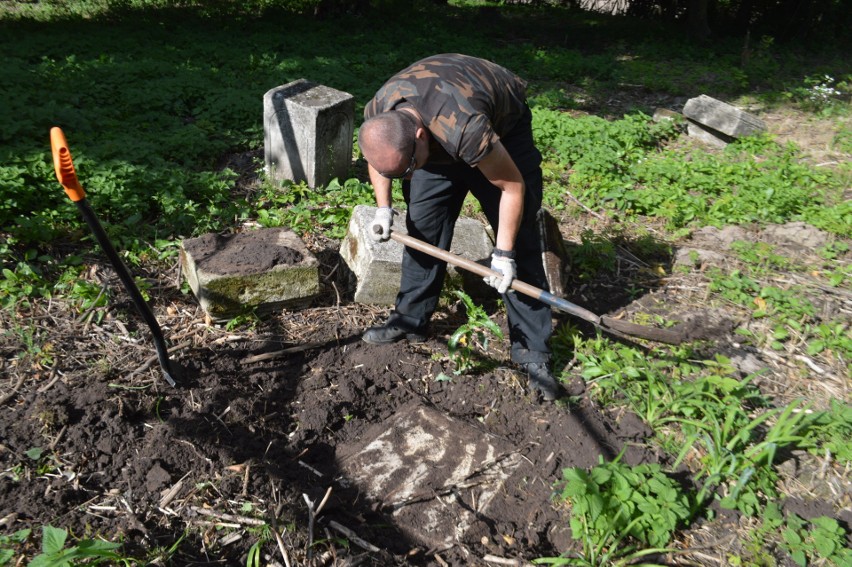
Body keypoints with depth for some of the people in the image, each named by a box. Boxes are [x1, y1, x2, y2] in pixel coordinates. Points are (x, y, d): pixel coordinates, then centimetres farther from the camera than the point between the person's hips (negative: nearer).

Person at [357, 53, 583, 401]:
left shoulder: (465, 128, -45)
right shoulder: (376, 116, -26)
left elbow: (512, 185, -29)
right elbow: (378, 158, 0)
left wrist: (503, 253, -25)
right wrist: (383, 208, -12)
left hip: (504, 129, -5)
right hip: (438, 142, 6)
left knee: (520, 243, -10)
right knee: (423, 226, 1)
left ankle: (533, 352, -4)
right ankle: (410, 320, 18)